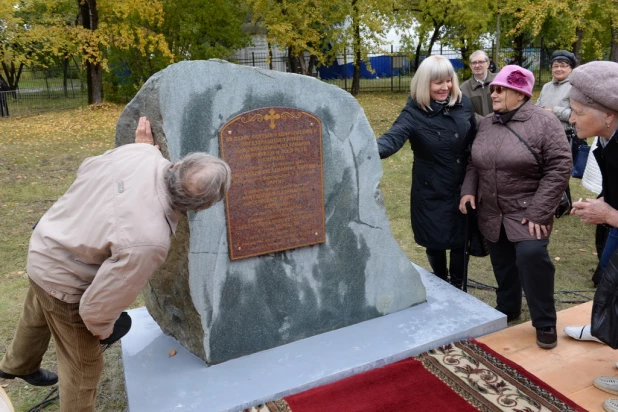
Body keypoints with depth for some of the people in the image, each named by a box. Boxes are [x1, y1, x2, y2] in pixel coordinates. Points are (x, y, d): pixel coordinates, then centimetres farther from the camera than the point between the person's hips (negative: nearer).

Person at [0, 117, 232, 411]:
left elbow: (88, 168, 0)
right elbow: (100, 300, -27)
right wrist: (102, 328, -4)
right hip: (63, 279, -9)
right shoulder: (147, 240, -42)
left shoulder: (140, 152, -24)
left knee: (37, 316, 37)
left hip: (45, 245, 9)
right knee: (83, 365, 14)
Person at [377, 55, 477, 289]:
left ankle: (457, 287, 33)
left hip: (462, 188, 3)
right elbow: (393, 138, -32)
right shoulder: (414, 113, -16)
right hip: (431, 191, -3)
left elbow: (476, 139, 9)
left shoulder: (463, 104, -2)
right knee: (435, 241, 10)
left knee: (461, 239, 9)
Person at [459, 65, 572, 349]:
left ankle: (545, 323, 3)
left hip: (527, 212, -5)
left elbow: (559, 168, -14)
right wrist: (468, 190, -2)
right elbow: (474, 162, 15)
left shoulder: (544, 122, -10)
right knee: (503, 262, 14)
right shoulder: (486, 124, 7)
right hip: (492, 212, 5)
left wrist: (538, 212, -19)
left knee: (531, 257, -18)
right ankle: (507, 308, 36)